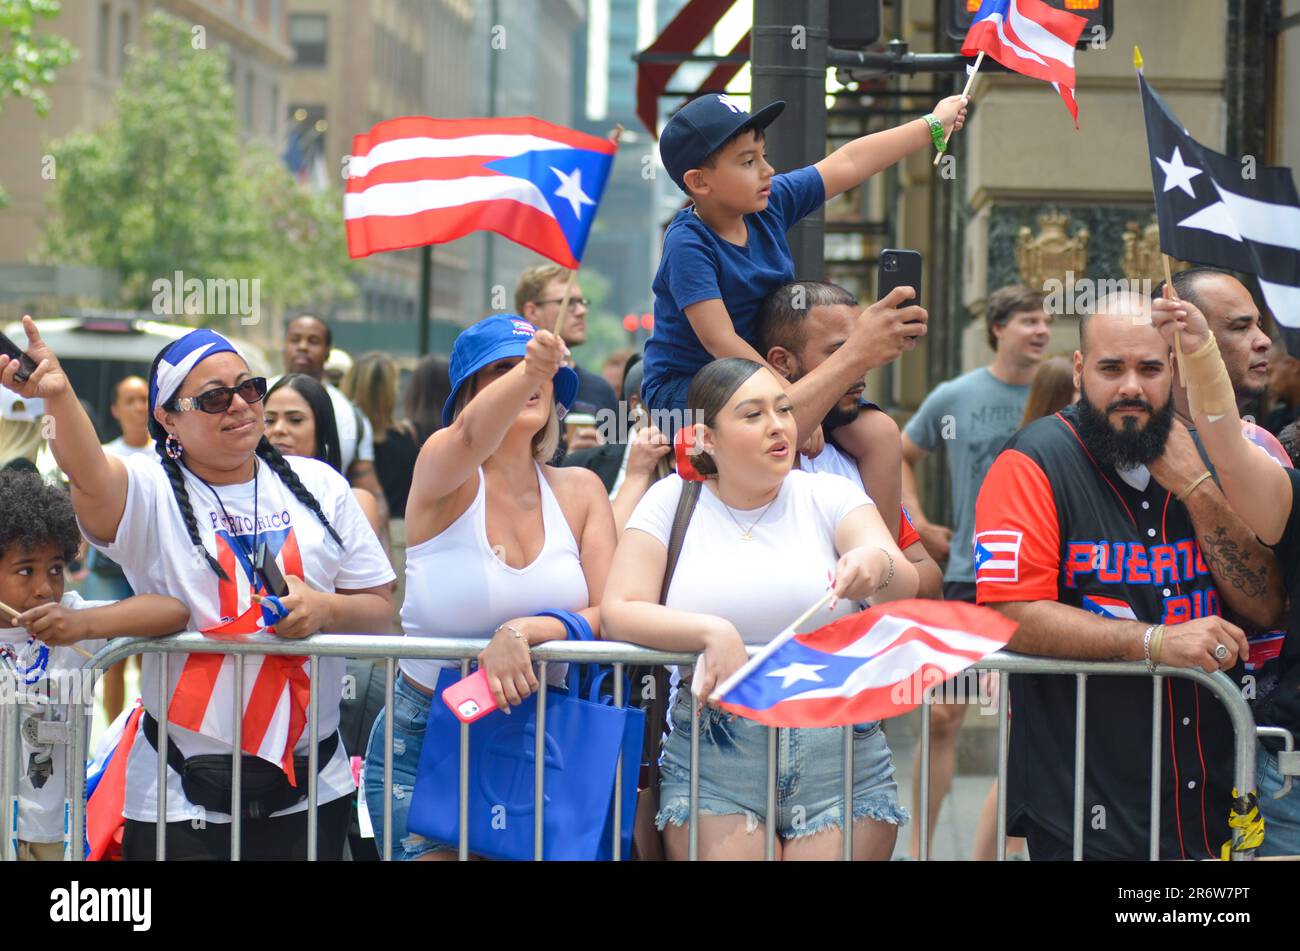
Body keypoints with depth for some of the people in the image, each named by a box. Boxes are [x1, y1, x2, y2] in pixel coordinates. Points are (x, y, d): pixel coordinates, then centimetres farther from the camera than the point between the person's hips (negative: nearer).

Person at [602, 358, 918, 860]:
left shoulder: (829, 496, 6)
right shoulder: (673, 499, 5)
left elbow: (905, 585, -9)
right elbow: (618, 610, -5)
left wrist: (878, 565, -33)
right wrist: (712, 631, -21)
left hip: (840, 750, 1)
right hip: (711, 758, 0)